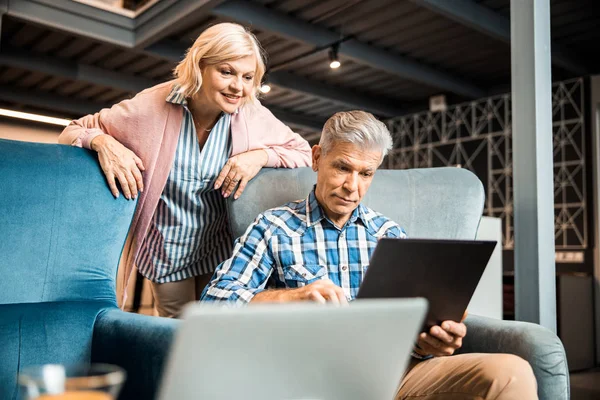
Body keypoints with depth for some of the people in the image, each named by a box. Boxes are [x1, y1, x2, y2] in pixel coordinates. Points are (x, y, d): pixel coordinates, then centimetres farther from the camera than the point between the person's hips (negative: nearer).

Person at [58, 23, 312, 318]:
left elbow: (305, 152, -3)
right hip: (166, 253, -1)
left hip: (220, 249, 2)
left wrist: (262, 155, -23)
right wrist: (102, 141, -32)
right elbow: (71, 132, -8)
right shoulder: (152, 107, -19)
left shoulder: (253, 116, -14)